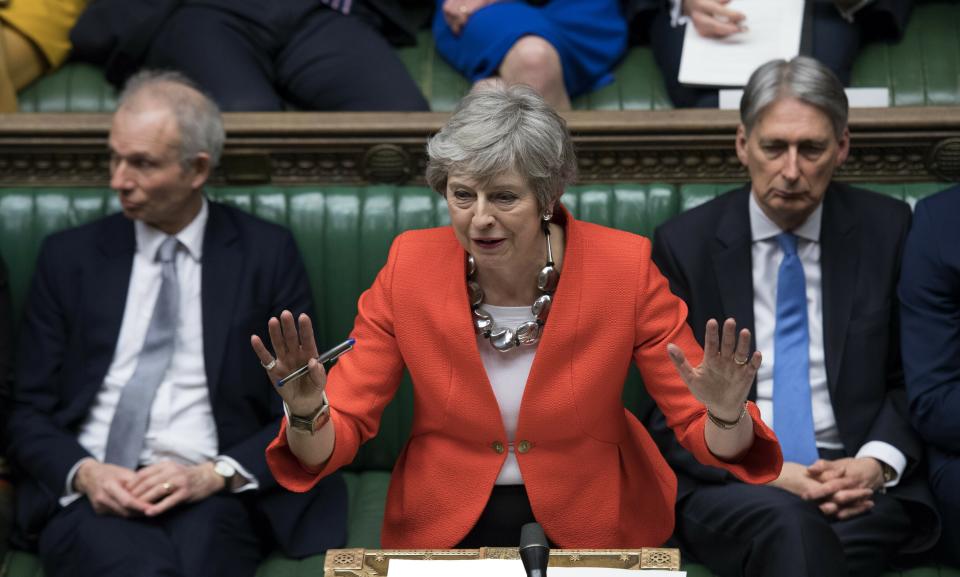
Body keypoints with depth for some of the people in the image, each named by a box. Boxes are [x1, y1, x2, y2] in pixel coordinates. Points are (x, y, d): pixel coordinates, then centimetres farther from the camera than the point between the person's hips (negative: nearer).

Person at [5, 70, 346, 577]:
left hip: (210, 497, 0)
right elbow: (27, 412, 11)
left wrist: (215, 474, -11)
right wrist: (83, 472, -9)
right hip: (89, 496, 1)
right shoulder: (70, 256, 12)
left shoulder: (266, 254, 8)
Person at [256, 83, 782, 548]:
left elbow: (700, 431, -8)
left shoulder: (624, 269, -13)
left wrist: (725, 415, -30)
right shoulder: (409, 267, -10)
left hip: (588, 525, 0)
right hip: (444, 530, 0)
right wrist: (306, 414, -29)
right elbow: (341, 434, -7)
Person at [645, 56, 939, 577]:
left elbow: (910, 378, 12)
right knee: (785, 522, -36)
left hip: (858, 479, 1)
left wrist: (877, 462, -8)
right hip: (728, 483, -1)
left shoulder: (886, 229, 7)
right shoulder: (683, 243, 4)